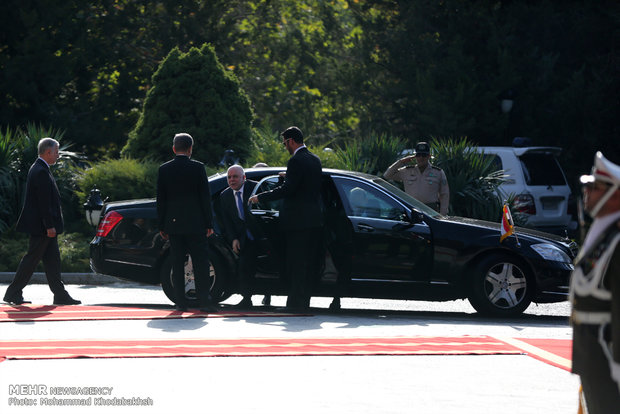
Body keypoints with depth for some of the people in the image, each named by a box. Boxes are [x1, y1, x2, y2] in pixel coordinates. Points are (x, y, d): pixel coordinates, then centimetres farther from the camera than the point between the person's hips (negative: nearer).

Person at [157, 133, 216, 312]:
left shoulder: (164, 169, 2)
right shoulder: (198, 168, -5)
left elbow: (160, 200, 4)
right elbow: (205, 197, -3)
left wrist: (162, 226, 10)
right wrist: (209, 223, 2)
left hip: (174, 223, 2)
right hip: (195, 223, -2)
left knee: (177, 264, 5)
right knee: (200, 263, 1)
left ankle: (180, 302, 3)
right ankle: (204, 301, -4)